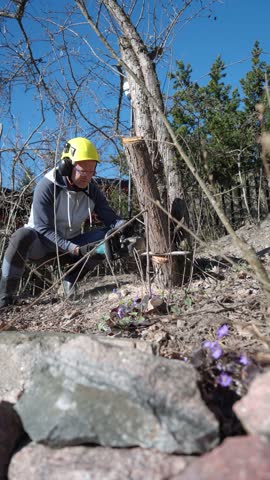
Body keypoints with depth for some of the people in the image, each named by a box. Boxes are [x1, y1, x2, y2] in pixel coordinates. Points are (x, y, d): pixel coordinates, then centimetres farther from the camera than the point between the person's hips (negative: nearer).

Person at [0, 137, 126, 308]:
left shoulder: (92, 191, -8)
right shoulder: (47, 187, -22)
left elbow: (111, 218, -6)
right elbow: (44, 230, -25)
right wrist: (72, 249, -38)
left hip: (71, 242, 4)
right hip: (41, 243, -4)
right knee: (23, 236, -38)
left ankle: (71, 279, -3)